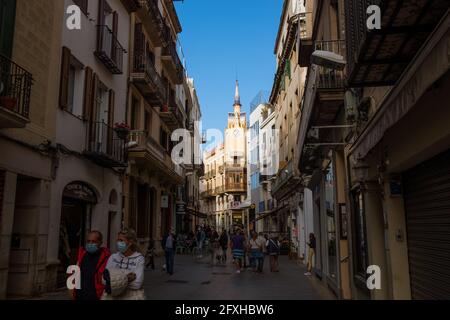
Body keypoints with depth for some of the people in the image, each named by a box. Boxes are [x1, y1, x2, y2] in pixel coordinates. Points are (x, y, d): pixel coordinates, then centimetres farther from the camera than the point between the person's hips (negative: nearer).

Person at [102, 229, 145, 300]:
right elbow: (105, 280, -5)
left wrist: (114, 281, -11)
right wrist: (126, 279, -18)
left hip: (132, 296, -3)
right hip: (112, 296, 3)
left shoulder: (139, 259, -6)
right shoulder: (113, 257, 4)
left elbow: (137, 283, -15)